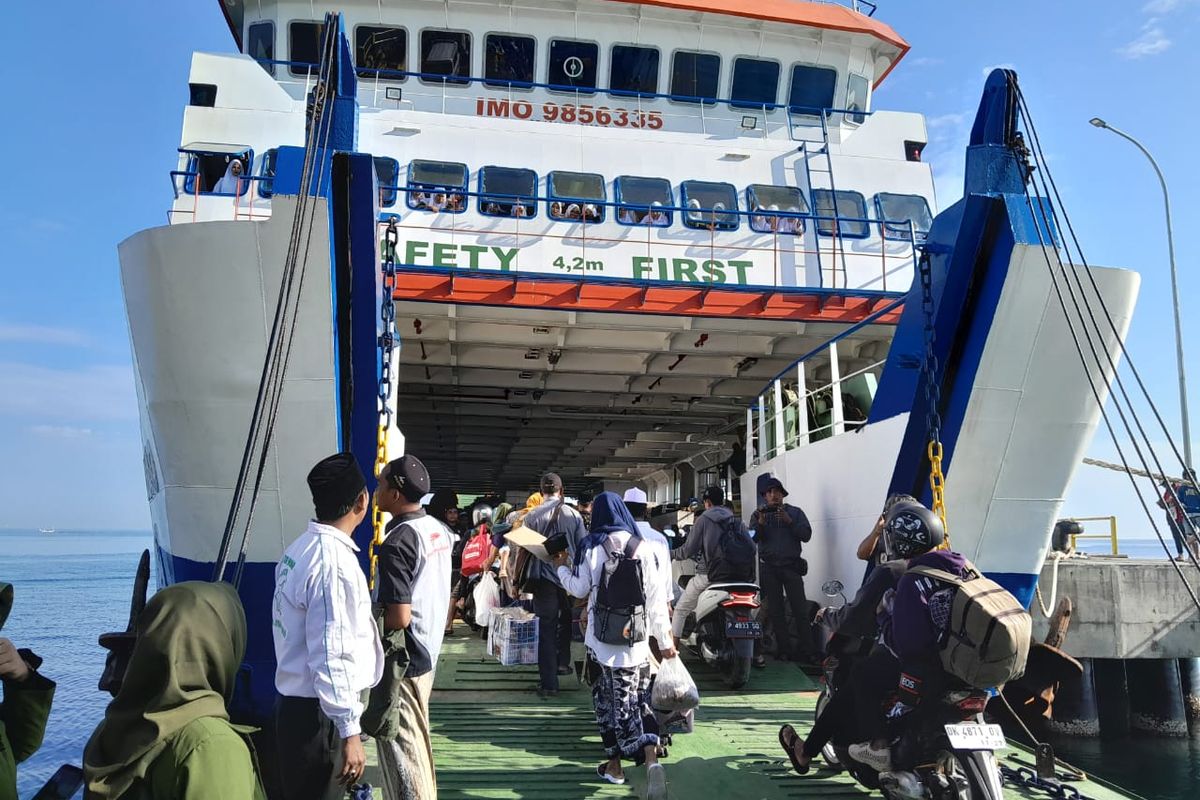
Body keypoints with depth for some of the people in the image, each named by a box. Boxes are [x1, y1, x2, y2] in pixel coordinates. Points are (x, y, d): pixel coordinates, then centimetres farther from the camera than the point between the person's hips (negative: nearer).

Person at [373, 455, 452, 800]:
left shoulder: (396, 543, -22)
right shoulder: (438, 530, 4)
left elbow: (399, 617, -25)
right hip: (426, 653, 9)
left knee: (402, 753, 3)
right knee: (418, 744, 20)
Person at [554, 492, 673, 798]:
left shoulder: (591, 547, -5)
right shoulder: (643, 547, 0)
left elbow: (579, 589, 0)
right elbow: (656, 598, 1)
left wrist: (562, 567, 18)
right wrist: (664, 639, 8)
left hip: (602, 638, -1)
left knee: (609, 699, 12)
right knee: (638, 699, 7)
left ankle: (614, 765, 20)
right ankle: (651, 758, -12)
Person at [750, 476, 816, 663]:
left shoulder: (794, 512, 8)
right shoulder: (758, 514, 10)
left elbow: (806, 535, -3)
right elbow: (752, 538, -3)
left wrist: (789, 521, -14)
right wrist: (760, 523, -20)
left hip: (791, 565, -1)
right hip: (768, 567, 1)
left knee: (800, 609, -7)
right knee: (775, 610, 3)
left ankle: (807, 651, -4)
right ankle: (783, 649, 10)